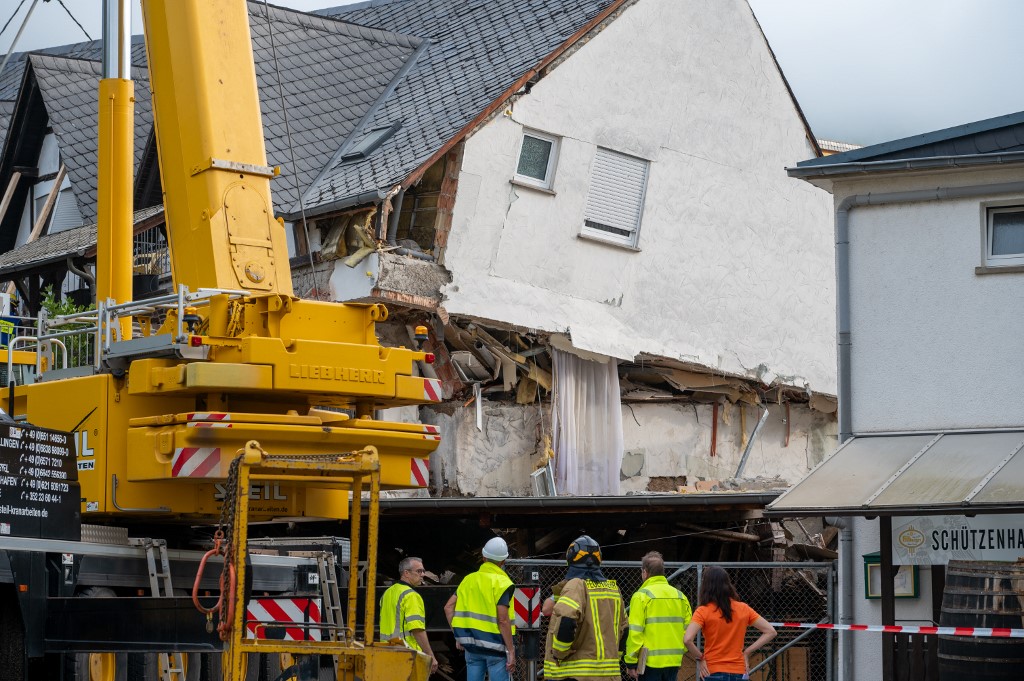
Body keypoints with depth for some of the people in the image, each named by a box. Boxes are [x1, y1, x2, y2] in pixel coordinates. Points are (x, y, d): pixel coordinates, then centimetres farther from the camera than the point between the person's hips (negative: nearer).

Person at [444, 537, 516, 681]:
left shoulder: (469, 579, 9)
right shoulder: (501, 583, -10)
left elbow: (448, 607, 8)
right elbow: (503, 621, -16)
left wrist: (458, 636, 13)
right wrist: (511, 651, -12)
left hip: (472, 645, 6)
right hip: (494, 646, -6)